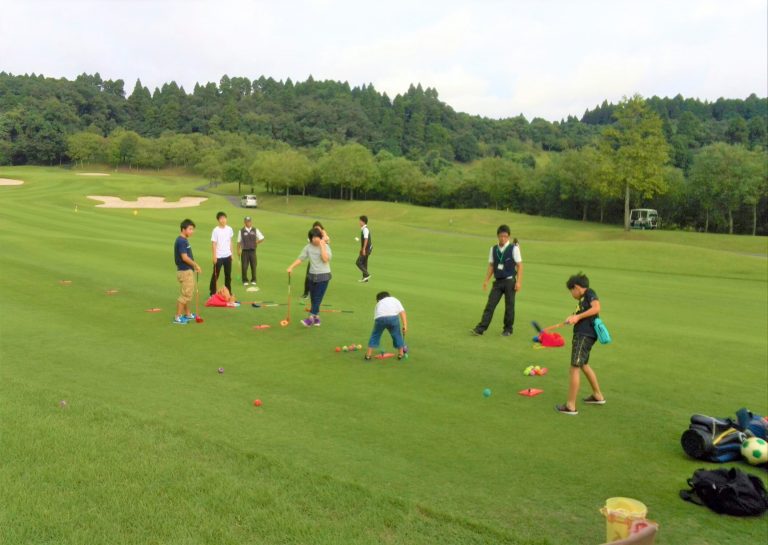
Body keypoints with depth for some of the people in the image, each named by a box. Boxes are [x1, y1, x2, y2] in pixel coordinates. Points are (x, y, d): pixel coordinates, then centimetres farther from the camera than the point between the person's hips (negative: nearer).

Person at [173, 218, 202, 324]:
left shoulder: (184, 240, 12)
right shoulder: (181, 241, -18)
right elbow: (184, 257, -22)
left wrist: (194, 266, 12)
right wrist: (196, 265, -14)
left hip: (188, 270, 10)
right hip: (184, 271, -10)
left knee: (188, 293, 18)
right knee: (185, 294, -6)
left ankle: (187, 314, 29)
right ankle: (177, 317, -1)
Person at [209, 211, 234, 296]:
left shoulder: (229, 229, 5)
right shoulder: (216, 230, -9)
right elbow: (214, 244, -9)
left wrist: (231, 253, 11)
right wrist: (214, 256, -13)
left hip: (228, 256, 5)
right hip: (219, 257, -4)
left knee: (228, 275, 10)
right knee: (215, 275, 2)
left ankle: (228, 292, 20)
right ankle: (212, 292, 10)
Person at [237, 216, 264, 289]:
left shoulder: (255, 230, 4)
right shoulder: (241, 231, 0)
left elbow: (262, 238, 12)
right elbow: (239, 242, 4)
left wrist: (256, 243, 4)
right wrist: (238, 250, 0)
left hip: (252, 251, 1)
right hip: (245, 251, -1)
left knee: (253, 265, 4)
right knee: (244, 266, -1)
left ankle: (253, 280, 17)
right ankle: (245, 280, 12)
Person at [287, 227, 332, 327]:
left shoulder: (325, 246, -7)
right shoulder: (308, 247, 3)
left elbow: (325, 259, -23)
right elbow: (300, 258, 3)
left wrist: (322, 246, -19)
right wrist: (291, 267, -8)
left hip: (323, 276, -5)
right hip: (312, 275, 5)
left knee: (317, 297, -9)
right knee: (313, 298, 9)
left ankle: (311, 318, -13)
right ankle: (316, 317, 20)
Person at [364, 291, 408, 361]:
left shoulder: (378, 304, 36)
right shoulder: (395, 300, 34)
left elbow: (375, 317, 32)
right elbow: (402, 312, 17)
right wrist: (405, 325, 10)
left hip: (380, 318, 1)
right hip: (393, 317, -1)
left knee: (375, 335, 18)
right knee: (397, 335, 19)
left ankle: (368, 355, 18)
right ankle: (400, 354, 26)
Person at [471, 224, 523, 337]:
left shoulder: (514, 248, -4)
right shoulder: (493, 249, 7)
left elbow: (519, 265, -4)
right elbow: (491, 266, 12)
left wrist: (518, 281, -12)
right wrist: (486, 280, 4)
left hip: (509, 281, -3)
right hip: (497, 281, 3)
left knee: (509, 306, 4)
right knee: (490, 305, -4)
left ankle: (508, 329, 17)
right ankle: (481, 328, -8)